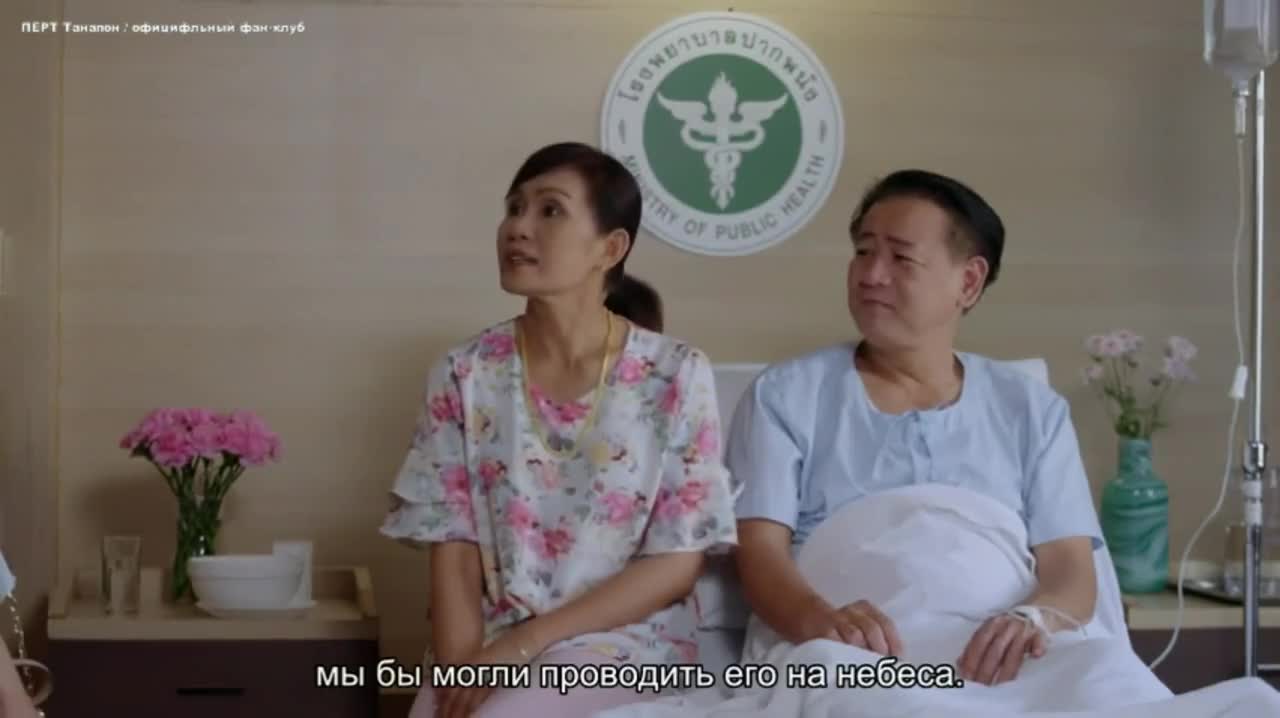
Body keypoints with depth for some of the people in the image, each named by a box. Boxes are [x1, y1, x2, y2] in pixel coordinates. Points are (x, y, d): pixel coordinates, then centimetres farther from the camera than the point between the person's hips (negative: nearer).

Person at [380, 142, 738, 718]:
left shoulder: (676, 377, -5)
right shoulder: (464, 377, 2)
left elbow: (678, 562, -5)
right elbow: (452, 551, 0)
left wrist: (526, 641, -12)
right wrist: (461, 668, -16)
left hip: (625, 646, -2)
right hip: (491, 649, 3)